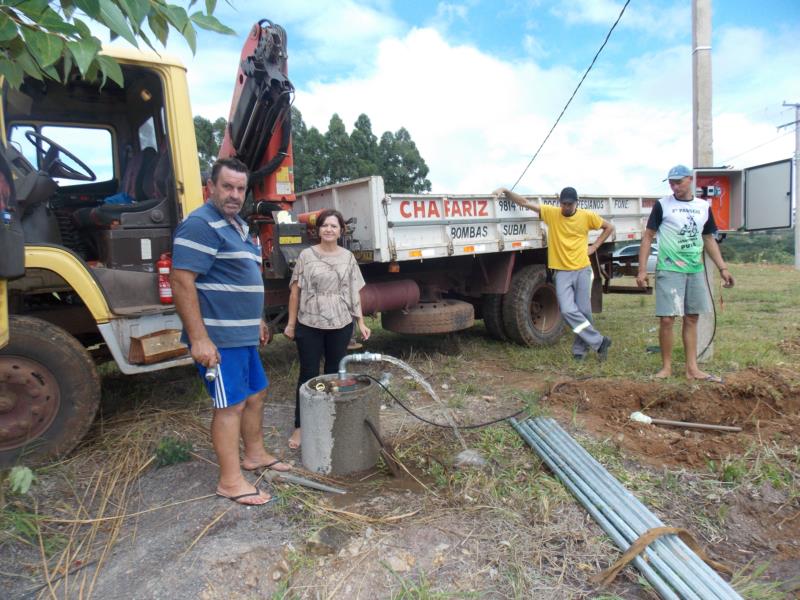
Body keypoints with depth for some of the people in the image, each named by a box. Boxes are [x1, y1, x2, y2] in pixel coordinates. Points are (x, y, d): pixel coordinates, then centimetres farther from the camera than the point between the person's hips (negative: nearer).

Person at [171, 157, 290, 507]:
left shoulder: (237, 226, 16)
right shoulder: (201, 225, -15)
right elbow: (181, 282, -22)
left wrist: (257, 321, 25)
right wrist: (199, 338, -25)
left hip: (243, 335, 10)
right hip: (218, 339, -10)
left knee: (255, 394, 19)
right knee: (231, 404, -2)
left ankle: (254, 454, 36)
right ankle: (230, 481, 10)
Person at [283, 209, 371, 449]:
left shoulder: (348, 257, 5)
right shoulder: (306, 255, -1)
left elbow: (354, 293, 8)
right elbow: (295, 291, 1)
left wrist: (361, 322, 4)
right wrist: (291, 322, -2)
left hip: (340, 324, 2)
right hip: (309, 324, -2)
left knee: (335, 372, 11)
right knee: (308, 374, 1)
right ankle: (300, 426, 9)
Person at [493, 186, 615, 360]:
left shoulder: (587, 216, -1)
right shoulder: (551, 213, -3)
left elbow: (609, 227, 15)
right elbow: (524, 202, -5)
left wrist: (594, 247, 5)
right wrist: (506, 191, -18)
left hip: (582, 270, 0)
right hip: (562, 272, 0)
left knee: (584, 311, 1)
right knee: (568, 310, -13)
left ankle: (580, 348, 19)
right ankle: (599, 341, 0)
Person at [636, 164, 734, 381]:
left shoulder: (703, 207, 10)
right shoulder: (662, 205, -2)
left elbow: (709, 240, 17)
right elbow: (648, 236, -3)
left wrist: (722, 268, 11)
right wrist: (642, 270, -10)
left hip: (695, 271, 4)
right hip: (669, 270, -4)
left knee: (692, 319, 8)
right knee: (667, 319, -7)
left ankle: (692, 368, 16)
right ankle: (666, 366, 8)